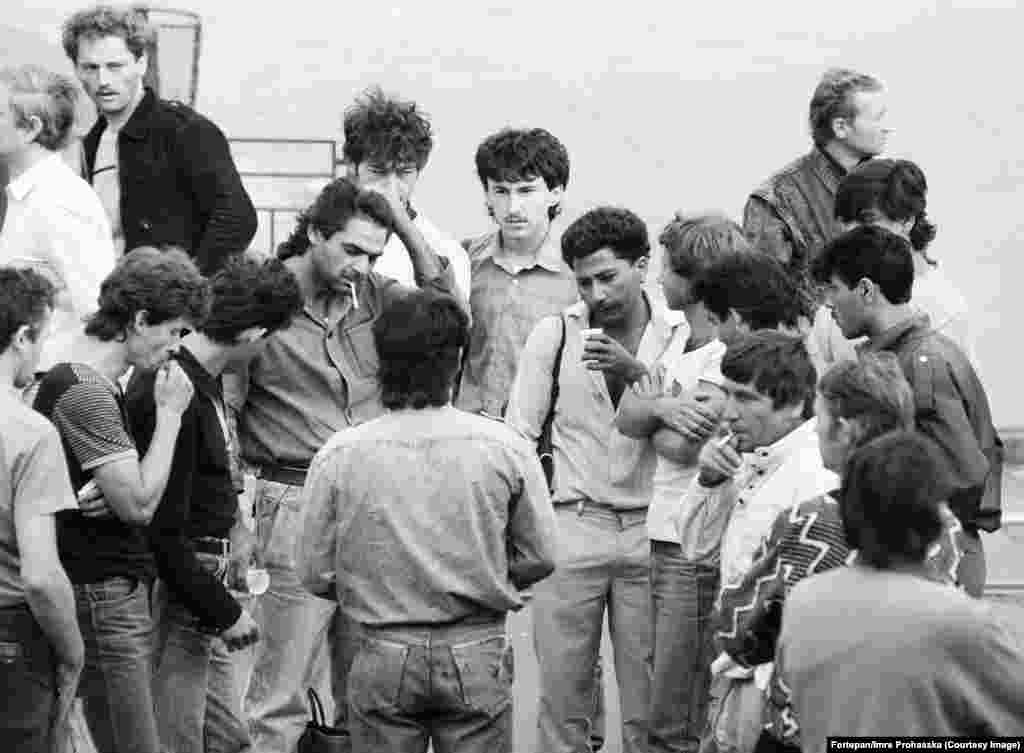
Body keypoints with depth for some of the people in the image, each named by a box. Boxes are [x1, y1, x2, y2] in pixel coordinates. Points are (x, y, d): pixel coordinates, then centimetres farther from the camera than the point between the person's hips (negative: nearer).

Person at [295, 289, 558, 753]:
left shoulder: (337, 456, -9)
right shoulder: (505, 447, -9)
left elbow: (315, 575, -4)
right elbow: (539, 558, -2)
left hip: (382, 658, 0)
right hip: (476, 654, 0)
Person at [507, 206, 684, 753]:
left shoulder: (677, 335, 2)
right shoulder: (554, 334, 3)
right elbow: (519, 435, 6)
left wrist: (636, 373, -19)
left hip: (648, 529, 0)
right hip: (572, 524, 0)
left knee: (648, 704, 3)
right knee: (562, 696, 0)